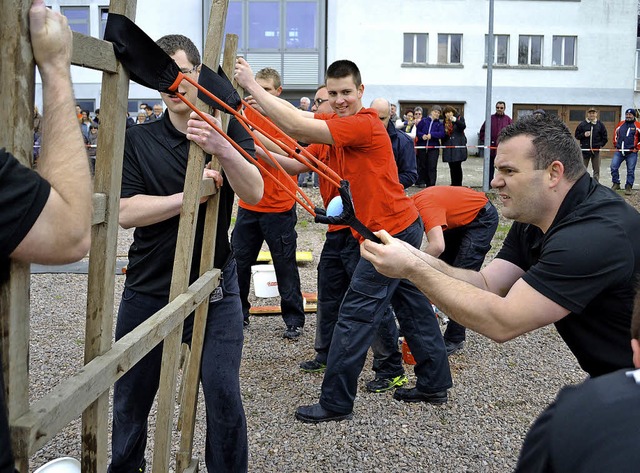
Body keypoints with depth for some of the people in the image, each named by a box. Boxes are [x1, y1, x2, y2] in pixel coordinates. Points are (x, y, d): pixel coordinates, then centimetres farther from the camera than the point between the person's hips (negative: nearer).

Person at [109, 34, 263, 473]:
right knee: (130, 399, 14)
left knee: (225, 398, -4)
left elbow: (255, 193, -17)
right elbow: (126, 211, -11)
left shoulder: (229, 130, -1)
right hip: (148, 290, 2)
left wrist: (222, 148, -36)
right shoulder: (139, 140, -1)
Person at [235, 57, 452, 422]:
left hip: (392, 232, -10)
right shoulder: (333, 130, 10)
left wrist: (252, 85, -22)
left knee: (355, 317, -4)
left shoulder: (365, 124, -20)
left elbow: (298, 126, -28)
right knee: (414, 309, 17)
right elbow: (296, 164, 4)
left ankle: (336, 404, 6)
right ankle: (435, 385, 31)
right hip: (402, 228, 10)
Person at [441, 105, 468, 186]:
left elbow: (463, 126, -16)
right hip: (449, 147, 5)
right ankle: (453, 184, 11)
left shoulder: (459, 118, 3)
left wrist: (455, 120, -31)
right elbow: (443, 134, 20)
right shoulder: (445, 122, 16)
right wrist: (443, 145, 15)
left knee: (457, 166, -8)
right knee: (452, 167, 6)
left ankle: (458, 184, -3)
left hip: (458, 146, -4)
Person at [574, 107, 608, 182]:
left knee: (596, 170, 5)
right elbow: (577, 136, 5)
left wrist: (600, 145, 0)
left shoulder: (600, 124, 5)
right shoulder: (582, 124, 2)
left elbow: (605, 138, 10)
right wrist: (583, 135, -12)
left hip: (596, 150, 1)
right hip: (585, 150, -1)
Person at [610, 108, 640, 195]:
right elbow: (615, 135, 21)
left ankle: (628, 187, 9)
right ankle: (616, 184, 8)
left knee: (630, 171, 1)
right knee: (614, 167, -5)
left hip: (631, 152, -3)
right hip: (619, 151, 3)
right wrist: (615, 145, 13)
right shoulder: (620, 124, 9)